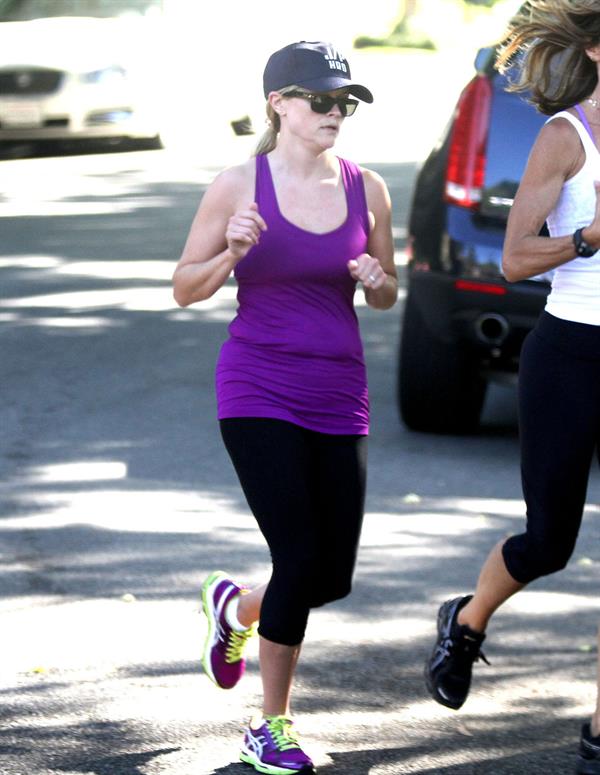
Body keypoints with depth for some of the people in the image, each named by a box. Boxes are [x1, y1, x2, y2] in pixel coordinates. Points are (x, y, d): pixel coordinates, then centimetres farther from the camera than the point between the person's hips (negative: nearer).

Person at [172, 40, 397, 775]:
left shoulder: (366, 189, 4)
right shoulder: (240, 185, -5)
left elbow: (385, 295, 16)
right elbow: (185, 288, 0)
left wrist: (376, 279, -7)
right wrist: (233, 253, -19)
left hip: (338, 396, 4)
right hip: (259, 392, -4)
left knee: (333, 576, 6)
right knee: (302, 557, -12)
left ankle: (233, 605, 40)